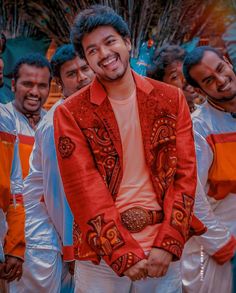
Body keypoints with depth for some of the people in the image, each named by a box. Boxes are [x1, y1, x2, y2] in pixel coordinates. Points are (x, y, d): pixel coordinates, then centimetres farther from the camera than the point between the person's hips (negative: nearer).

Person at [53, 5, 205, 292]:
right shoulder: (70, 114, -4)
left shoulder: (171, 99, 2)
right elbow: (84, 188, -9)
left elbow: (184, 174, 0)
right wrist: (123, 253, -14)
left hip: (163, 248, 2)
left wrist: (168, 244, -10)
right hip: (101, 253, -1)